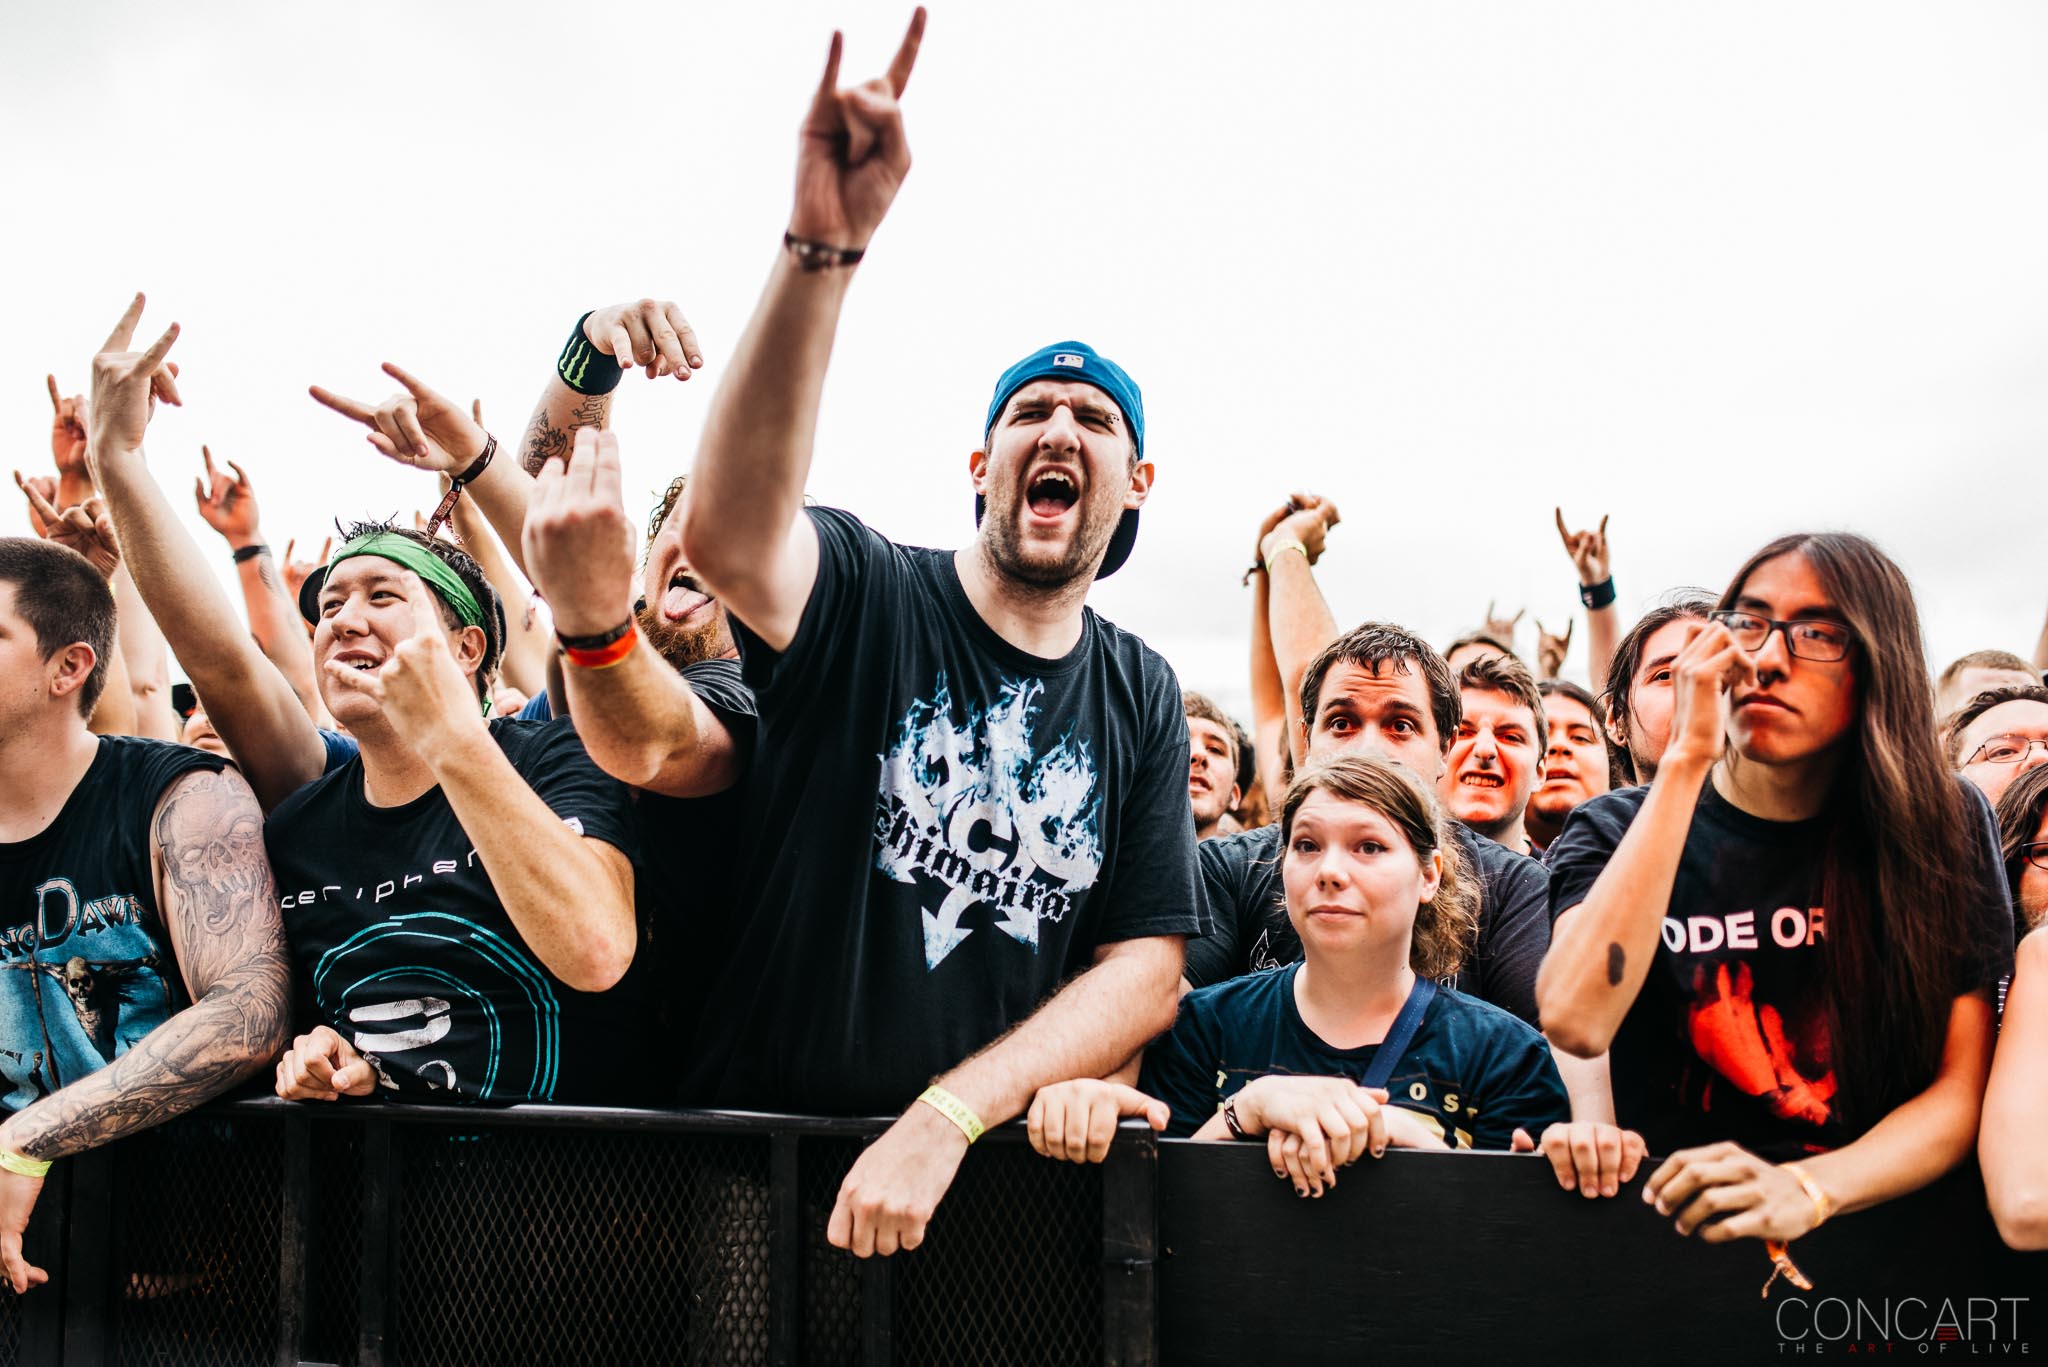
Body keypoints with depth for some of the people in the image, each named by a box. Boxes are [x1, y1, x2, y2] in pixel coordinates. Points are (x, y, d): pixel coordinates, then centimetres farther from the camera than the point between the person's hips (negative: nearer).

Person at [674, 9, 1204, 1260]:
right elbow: (727, 533, -25)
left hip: (989, 1162, 3)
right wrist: (824, 244, -35)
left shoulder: (1141, 698, 9)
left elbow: (1146, 972, 3)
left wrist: (946, 1120, -12)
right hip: (766, 1144, -3)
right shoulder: (867, 598, -2)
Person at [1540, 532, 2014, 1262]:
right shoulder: (1615, 832, 1)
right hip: (1668, 1223, -1)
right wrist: (1687, 760, -17)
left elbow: (1963, 1089, -1)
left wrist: (1807, 1190, -21)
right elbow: (1576, 1022, -19)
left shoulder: (1942, 826, 4)